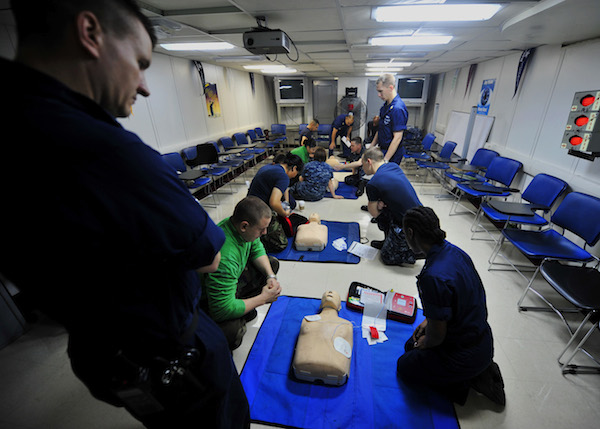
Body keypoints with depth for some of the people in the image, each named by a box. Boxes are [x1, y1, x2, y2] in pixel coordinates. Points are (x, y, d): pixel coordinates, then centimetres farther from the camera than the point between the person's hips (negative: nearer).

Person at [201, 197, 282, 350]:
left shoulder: (237, 224, -17)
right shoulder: (224, 257, -40)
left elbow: (257, 249, 3)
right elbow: (223, 310, -35)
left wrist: (271, 276, -11)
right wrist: (263, 298, -23)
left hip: (232, 276, 8)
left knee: (272, 263, 6)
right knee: (231, 334, -33)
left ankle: (243, 305, 5)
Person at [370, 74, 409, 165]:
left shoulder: (398, 109, -21)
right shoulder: (386, 105, 9)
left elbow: (397, 138, -24)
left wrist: (385, 160, -25)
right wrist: (371, 146, 17)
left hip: (392, 157, -9)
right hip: (382, 150, 9)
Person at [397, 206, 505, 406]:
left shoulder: (433, 277, -36)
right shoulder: (453, 251, -8)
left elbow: (437, 335, -22)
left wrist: (425, 343, -1)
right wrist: (428, 321, 12)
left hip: (467, 355, -7)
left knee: (405, 367, 15)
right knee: (411, 345, 25)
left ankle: (468, 380, 6)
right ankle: (478, 370, 17)